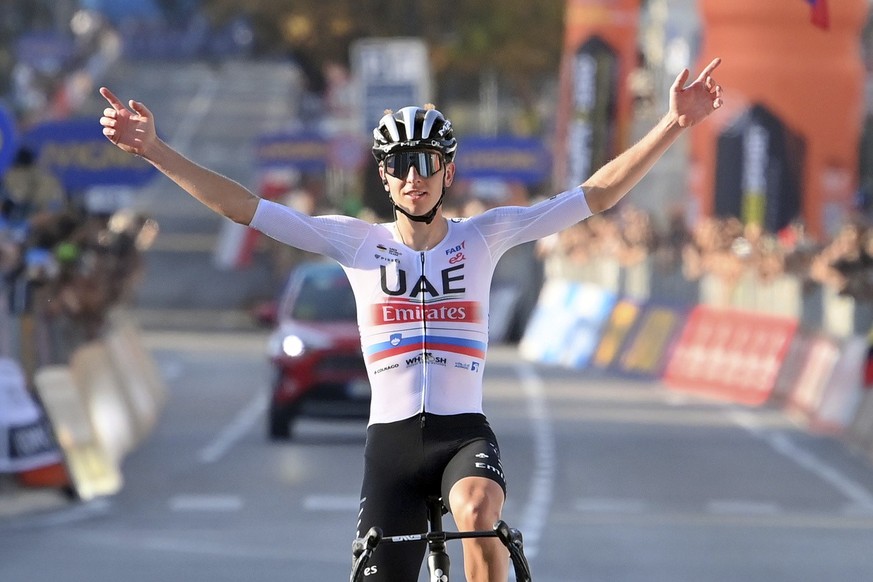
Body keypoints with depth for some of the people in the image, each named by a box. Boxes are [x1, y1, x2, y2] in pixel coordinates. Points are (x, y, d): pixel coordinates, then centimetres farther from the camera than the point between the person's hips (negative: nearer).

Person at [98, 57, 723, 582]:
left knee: (478, 511, -35)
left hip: (464, 432, -1)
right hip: (391, 439, 2)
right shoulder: (358, 243, 2)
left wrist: (673, 126, -10)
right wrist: (155, 151, -7)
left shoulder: (483, 237, 2)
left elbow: (596, 195, -1)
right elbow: (246, 208, 0)